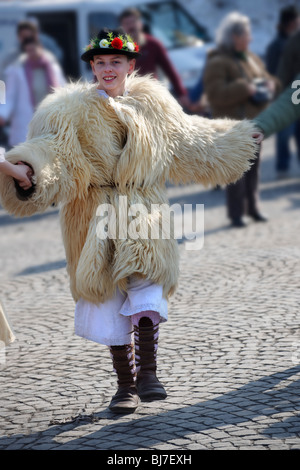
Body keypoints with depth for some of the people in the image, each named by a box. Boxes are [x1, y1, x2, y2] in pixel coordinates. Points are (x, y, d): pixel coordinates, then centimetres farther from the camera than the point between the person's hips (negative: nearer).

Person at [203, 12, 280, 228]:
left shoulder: (251, 58, 15)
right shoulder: (217, 63, -11)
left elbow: (266, 77, 25)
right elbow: (216, 94, -21)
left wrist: (270, 84, 0)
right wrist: (245, 88, -23)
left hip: (254, 122, 8)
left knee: (253, 168, 10)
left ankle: (252, 207, 20)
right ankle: (236, 213, -3)